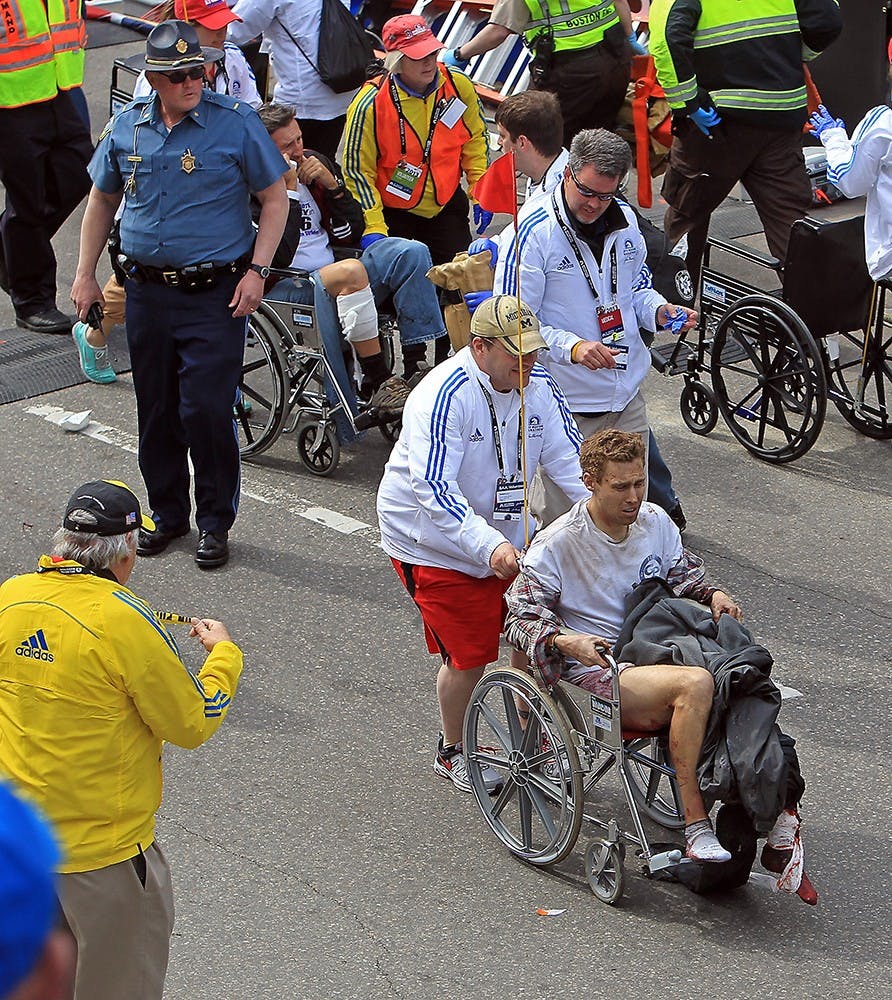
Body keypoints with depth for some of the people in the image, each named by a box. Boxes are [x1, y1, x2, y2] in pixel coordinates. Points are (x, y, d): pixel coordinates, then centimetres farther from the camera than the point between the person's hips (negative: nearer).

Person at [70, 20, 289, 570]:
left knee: (207, 409, -8)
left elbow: (275, 198, -2)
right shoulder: (127, 127, 4)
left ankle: (215, 522, 8)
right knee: (155, 410, 12)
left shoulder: (237, 122, -7)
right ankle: (167, 513, 28)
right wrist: (86, 273, 14)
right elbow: (103, 200, 18)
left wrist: (256, 270, -11)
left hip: (215, 295, -4)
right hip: (147, 292, 4)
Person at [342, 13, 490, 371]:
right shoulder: (371, 103, -22)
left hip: (446, 206, 4)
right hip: (392, 212, -3)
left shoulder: (458, 87, -11)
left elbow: (475, 141, 6)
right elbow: (357, 169, -15)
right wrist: (373, 228, -20)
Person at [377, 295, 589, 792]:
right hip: (434, 541, -6)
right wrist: (489, 546, -47)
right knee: (470, 655, -5)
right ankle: (453, 751, 20)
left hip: (505, 536, 6)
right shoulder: (444, 396, -28)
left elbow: (569, 461, -6)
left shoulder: (538, 386, -8)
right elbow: (434, 490, -35)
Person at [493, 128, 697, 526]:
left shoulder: (625, 219, 5)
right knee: (559, 515, -1)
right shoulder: (533, 232, -16)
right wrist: (572, 347, -28)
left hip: (627, 395, 6)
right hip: (566, 402, -6)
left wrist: (659, 311, -1)